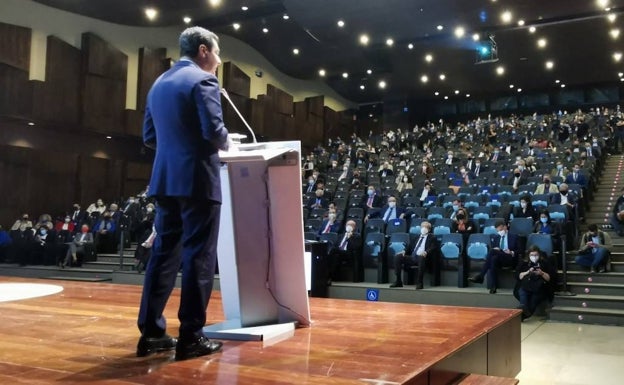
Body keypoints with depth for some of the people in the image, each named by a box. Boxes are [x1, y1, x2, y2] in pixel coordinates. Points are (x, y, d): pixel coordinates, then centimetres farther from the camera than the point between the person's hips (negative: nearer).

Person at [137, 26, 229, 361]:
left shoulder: (158, 84, 17)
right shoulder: (203, 80, -6)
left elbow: (149, 137, 17)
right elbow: (213, 130, -17)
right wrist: (225, 144, 3)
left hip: (165, 179, 8)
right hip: (197, 180, -7)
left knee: (163, 253, 11)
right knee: (198, 257, -2)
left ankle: (151, 332, 15)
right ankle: (191, 337, 1)